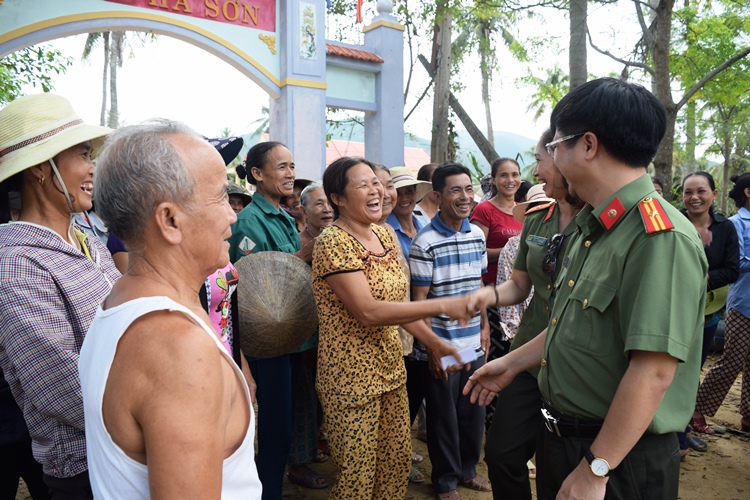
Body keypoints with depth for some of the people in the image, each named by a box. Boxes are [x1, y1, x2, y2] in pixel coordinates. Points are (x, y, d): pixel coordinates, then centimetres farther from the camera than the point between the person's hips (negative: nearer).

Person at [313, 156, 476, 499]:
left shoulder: (384, 235, 7)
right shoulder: (333, 242, -18)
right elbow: (368, 312, -26)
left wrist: (436, 344, 3)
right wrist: (442, 306, -26)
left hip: (390, 367, 7)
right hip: (351, 375, -7)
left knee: (398, 460, 17)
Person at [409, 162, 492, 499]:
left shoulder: (477, 235, 4)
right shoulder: (425, 242, -15)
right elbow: (418, 299, -12)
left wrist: (485, 326, 11)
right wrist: (431, 348, -12)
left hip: (474, 343, 6)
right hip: (442, 346, -5)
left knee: (474, 412, 18)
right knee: (444, 417, 11)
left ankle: (467, 470, 39)